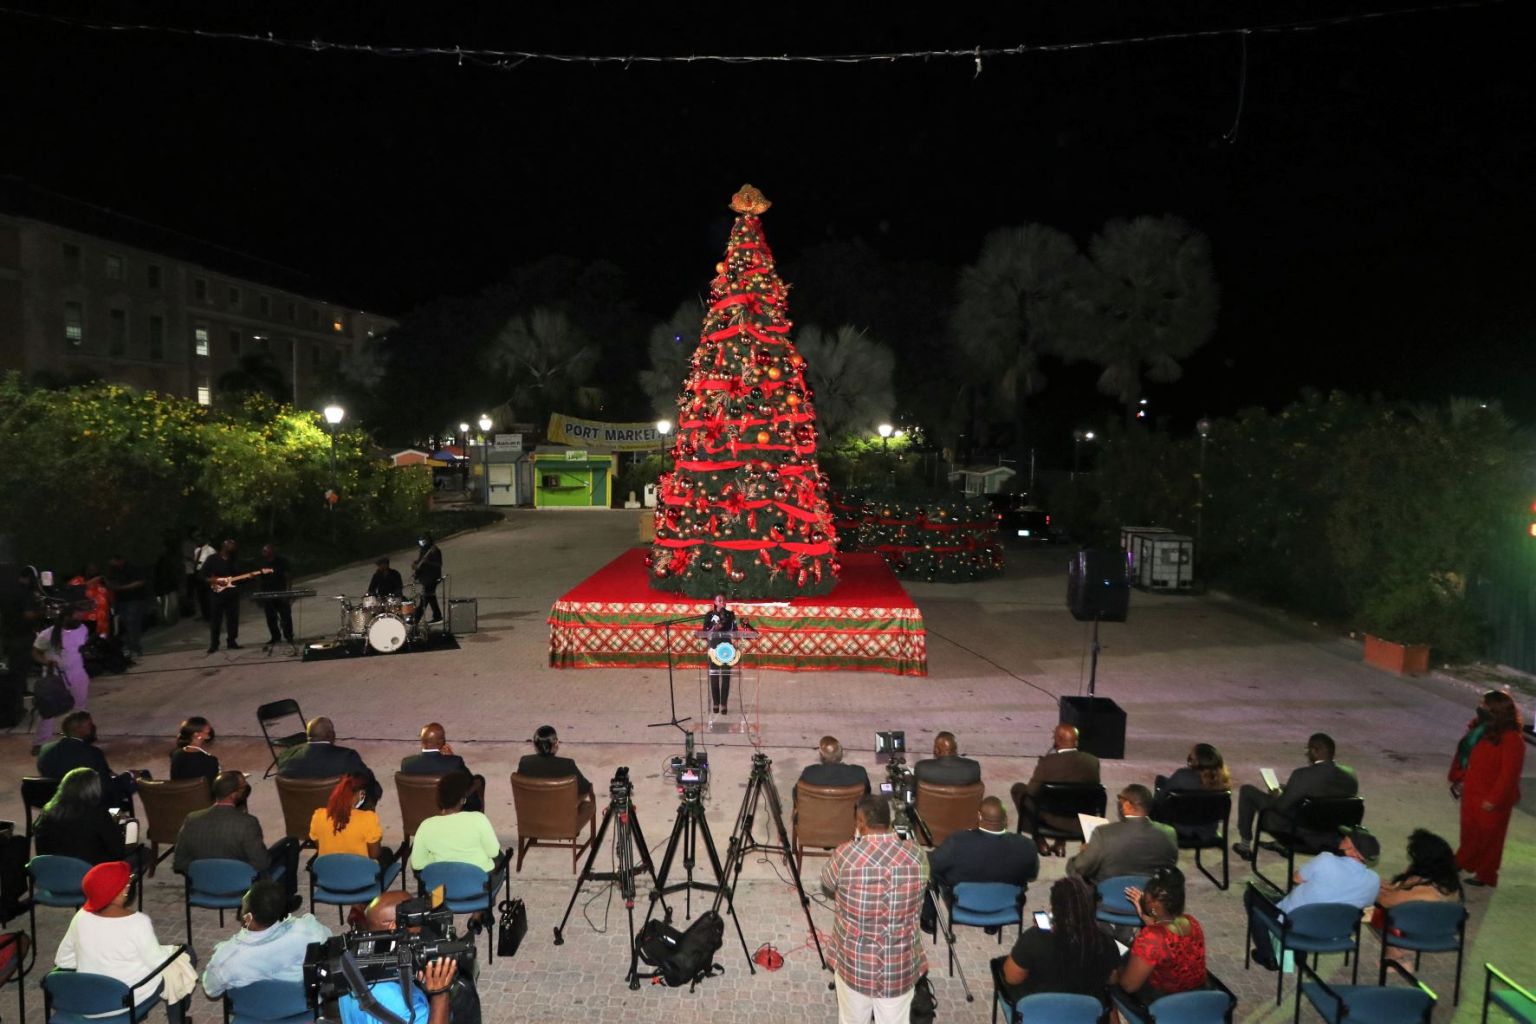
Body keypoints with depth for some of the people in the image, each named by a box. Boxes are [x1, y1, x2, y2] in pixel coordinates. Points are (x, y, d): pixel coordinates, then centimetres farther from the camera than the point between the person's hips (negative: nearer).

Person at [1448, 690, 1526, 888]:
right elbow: (1464, 755, 12)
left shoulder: (1511, 740, -22)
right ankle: (1462, 863, 36)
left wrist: (1493, 799, -19)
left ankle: (1485, 875, 22)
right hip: (1471, 793, 7)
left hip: (1490, 800, -7)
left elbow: (1509, 774, -21)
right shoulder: (1480, 728, 2)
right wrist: (1458, 779, 9)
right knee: (1469, 832, 20)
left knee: (1488, 837, 8)